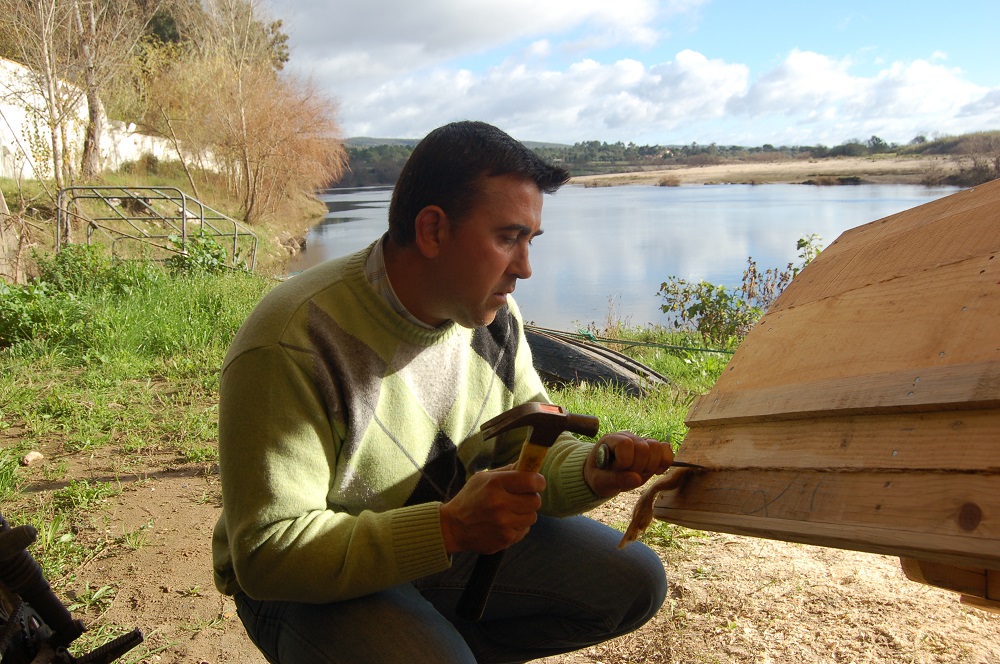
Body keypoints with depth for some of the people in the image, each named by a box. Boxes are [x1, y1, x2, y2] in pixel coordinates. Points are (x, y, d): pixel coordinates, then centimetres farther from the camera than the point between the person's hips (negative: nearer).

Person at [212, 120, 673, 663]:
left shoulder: (494, 314, -7)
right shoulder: (293, 346, -28)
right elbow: (267, 554, -28)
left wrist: (592, 470, -23)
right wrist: (447, 528, -38)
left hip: (457, 537, 6)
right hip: (316, 586, -6)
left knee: (635, 580, -1)